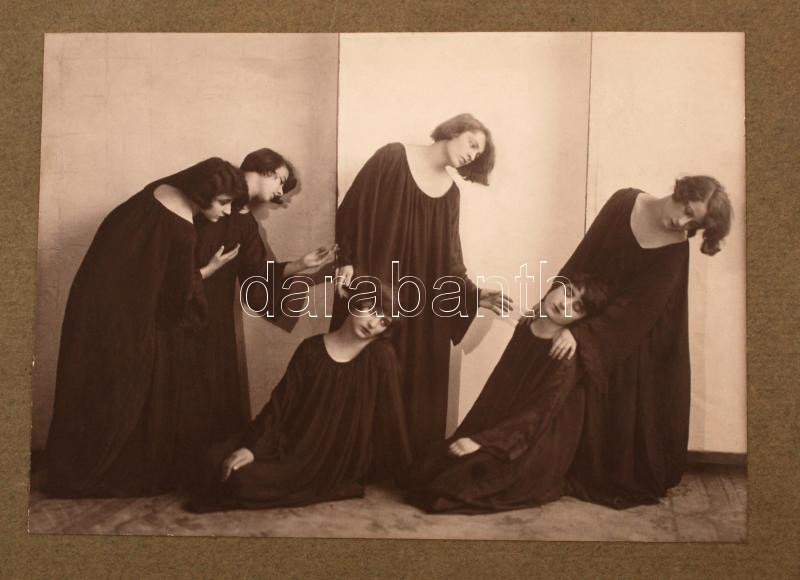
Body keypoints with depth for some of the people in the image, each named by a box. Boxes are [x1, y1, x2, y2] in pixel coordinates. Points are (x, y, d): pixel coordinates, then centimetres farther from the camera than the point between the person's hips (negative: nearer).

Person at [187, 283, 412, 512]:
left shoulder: (381, 356, -12)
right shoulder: (311, 349, -3)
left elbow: (391, 416, -9)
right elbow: (282, 401, -3)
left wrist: (402, 473, -5)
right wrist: (251, 447, -13)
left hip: (334, 462, -4)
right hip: (293, 445, 4)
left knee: (243, 478, -18)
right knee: (220, 457, -9)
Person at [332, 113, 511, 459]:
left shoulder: (450, 193, 11)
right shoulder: (392, 158, -3)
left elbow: (449, 258, 7)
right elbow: (352, 209, -7)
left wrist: (474, 294, -6)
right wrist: (346, 261, -17)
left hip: (422, 301, 5)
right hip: (371, 292, -5)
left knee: (416, 378, 7)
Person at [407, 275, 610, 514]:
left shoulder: (565, 361, -19)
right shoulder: (525, 327, 0)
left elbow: (534, 418, -18)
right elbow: (497, 389, 7)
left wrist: (482, 441, -24)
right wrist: (470, 433, 3)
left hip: (533, 447, -6)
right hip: (497, 427, 6)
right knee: (432, 466, -7)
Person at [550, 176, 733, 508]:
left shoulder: (675, 251, -16)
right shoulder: (624, 202, -6)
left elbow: (634, 307, -22)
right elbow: (584, 256, -1)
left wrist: (582, 335, -30)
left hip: (630, 339, -3)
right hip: (590, 313, 3)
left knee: (625, 406, 5)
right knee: (584, 404, 7)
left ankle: (628, 482, 26)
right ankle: (587, 477, 25)